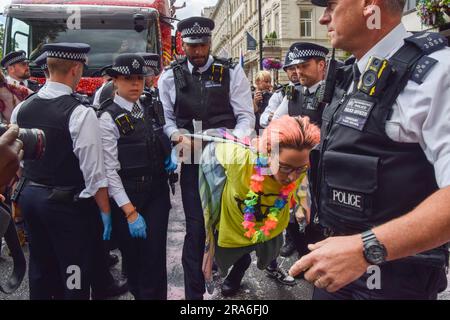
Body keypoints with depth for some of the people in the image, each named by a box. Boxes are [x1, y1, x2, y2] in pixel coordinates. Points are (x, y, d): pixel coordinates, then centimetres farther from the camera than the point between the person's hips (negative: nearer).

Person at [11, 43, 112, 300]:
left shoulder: (21, 109, 1)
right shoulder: (80, 113, -19)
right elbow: (94, 173, -19)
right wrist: (106, 213, -9)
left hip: (29, 196, 7)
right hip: (67, 202, -7)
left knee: (39, 272, 21)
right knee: (74, 277, 7)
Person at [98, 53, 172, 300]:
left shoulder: (150, 108, 7)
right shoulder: (108, 118, -10)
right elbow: (109, 170, -14)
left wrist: (170, 158, -1)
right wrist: (130, 212, -16)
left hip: (157, 192, 4)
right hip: (127, 196, -4)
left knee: (155, 254, 2)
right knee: (133, 256, 11)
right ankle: (138, 293, 34)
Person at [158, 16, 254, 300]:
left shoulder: (231, 72, -1)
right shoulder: (171, 76, 4)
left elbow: (246, 116, -2)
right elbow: (164, 118, 8)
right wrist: (178, 136, -13)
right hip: (192, 161, 1)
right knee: (196, 225, 4)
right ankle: (194, 291, 19)